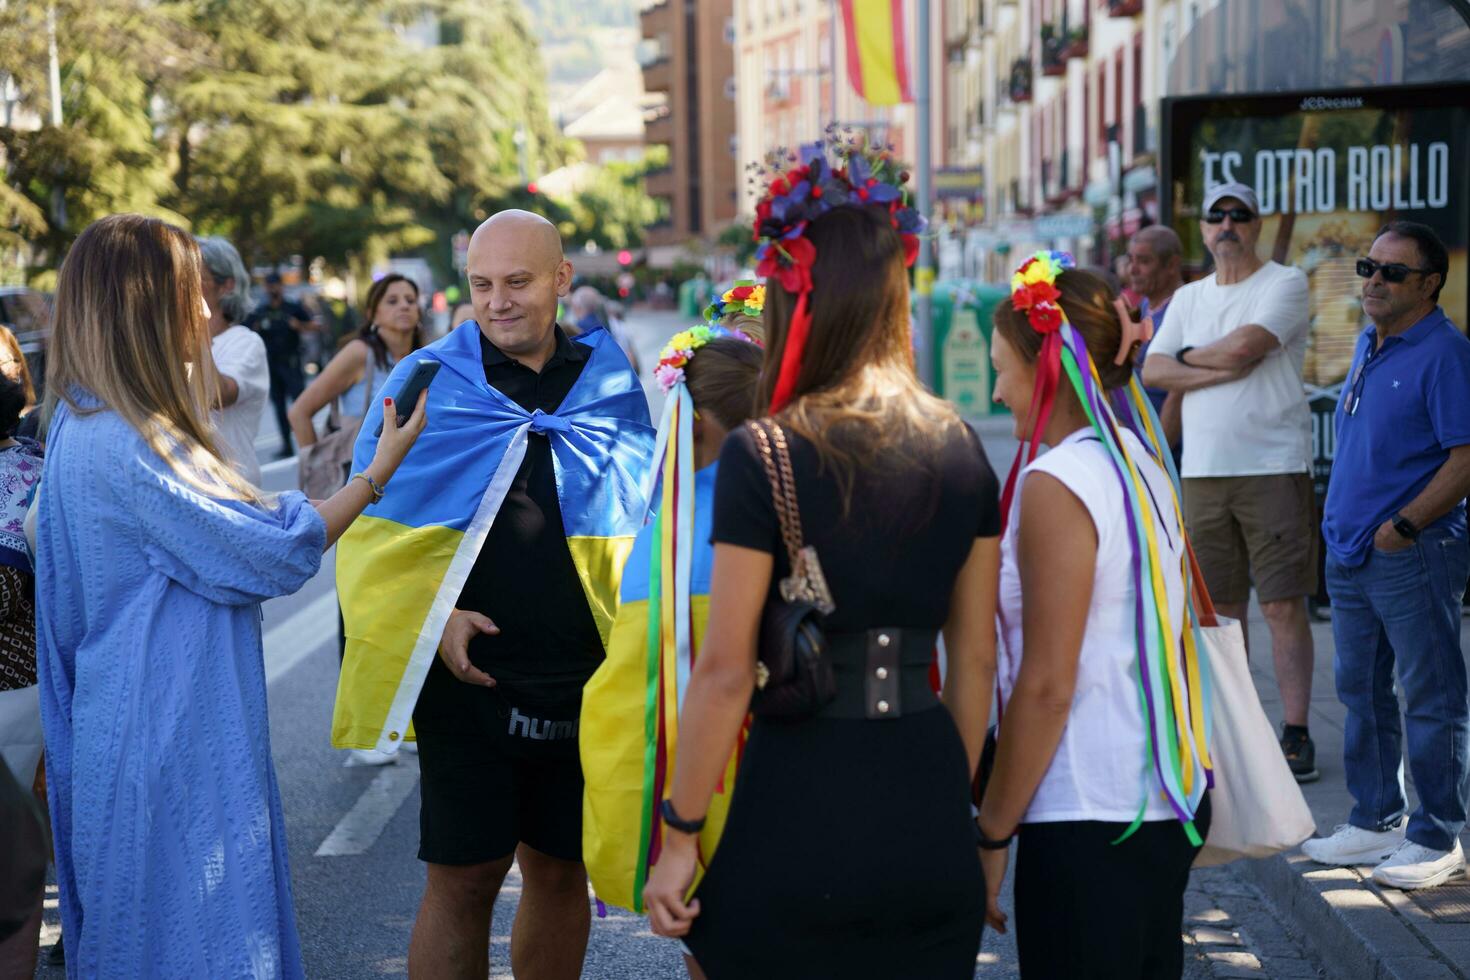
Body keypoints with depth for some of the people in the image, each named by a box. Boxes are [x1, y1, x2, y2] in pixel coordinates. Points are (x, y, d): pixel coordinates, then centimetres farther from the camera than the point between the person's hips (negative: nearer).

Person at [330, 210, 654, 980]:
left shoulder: (611, 383, 4)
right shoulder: (426, 382, -2)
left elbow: (646, 525, 12)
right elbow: (370, 527, 1)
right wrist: (434, 619, -13)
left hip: (585, 680, 2)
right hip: (468, 677, -2)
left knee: (562, 871, 13)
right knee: (462, 879, 1)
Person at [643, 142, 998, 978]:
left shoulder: (763, 456, -11)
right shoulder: (960, 449, 3)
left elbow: (726, 670, -12)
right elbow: (976, 660, 9)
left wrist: (680, 833, -2)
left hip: (801, 808, -4)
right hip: (927, 801, 5)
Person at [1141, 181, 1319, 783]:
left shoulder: (1285, 284, -1)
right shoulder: (1188, 298, 17)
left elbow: (1244, 345, -17)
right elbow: (1152, 372, 5)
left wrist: (1188, 356, 1)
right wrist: (1222, 369, -9)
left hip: (1274, 468, -5)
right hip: (1203, 471, 5)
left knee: (1283, 605, -6)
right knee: (1222, 607, 8)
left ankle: (1295, 733, -2)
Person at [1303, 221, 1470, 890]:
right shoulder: (1368, 345, 14)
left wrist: (1405, 526, -18)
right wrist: (1342, 524, 15)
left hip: (1415, 556, -9)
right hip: (1351, 553, 9)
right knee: (1361, 691, 15)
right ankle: (1377, 821, 26)